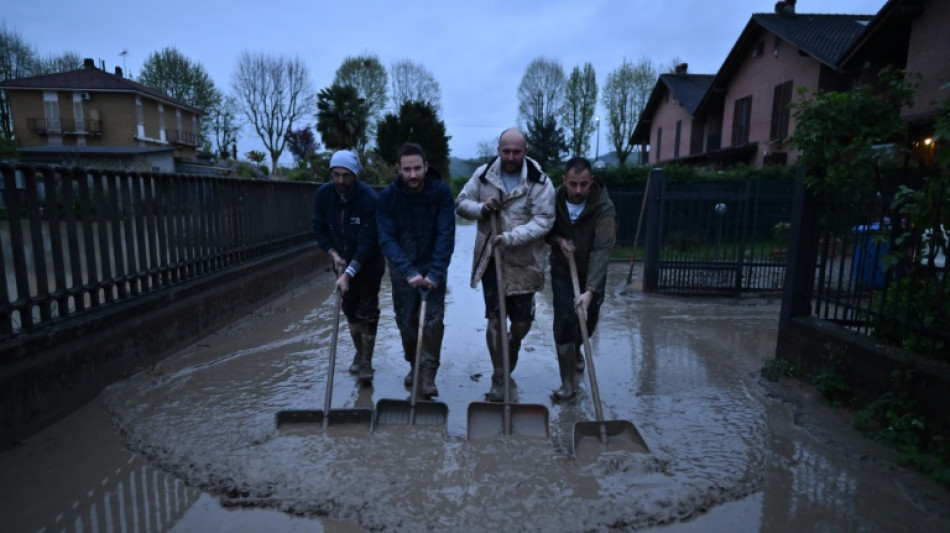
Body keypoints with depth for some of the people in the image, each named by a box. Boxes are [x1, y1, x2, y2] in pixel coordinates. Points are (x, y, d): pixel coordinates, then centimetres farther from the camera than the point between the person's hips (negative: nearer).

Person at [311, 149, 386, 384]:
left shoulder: (369, 198, -28)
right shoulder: (323, 194, -12)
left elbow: (367, 241, -30)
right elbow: (319, 227, 1)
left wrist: (349, 273, -34)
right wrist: (332, 252, -12)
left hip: (369, 262, -5)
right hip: (342, 260, 5)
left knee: (367, 310, -7)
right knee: (350, 308, 12)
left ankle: (366, 362, 2)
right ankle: (360, 353, 28)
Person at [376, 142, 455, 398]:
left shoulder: (441, 191, -16)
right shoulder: (388, 196, -14)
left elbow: (446, 235, -20)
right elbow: (386, 239, -19)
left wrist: (435, 273, -29)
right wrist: (409, 272, -32)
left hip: (433, 266, -1)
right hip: (401, 267, 1)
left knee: (433, 320, -7)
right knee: (405, 321, 8)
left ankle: (428, 375, 2)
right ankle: (414, 365, 29)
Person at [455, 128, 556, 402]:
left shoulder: (539, 182, -7)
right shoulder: (483, 174, 2)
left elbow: (543, 221, -13)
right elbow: (461, 203, 9)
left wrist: (511, 237, -25)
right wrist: (481, 209, -13)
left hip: (524, 262, -1)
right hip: (490, 260, 1)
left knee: (522, 322, 6)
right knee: (495, 320, 3)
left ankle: (512, 349, 43)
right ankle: (499, 379, 17)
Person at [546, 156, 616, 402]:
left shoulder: (604, 207, -26)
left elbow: (602, 249, -35)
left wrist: (590, 290, -45)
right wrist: (557, 238, -21)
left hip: (592, 274, 0)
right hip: (562, 270, 1)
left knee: (588, 321, 12)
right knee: (564, 320, -11)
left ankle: (576, 349, 48)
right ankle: (567, 384, -2)